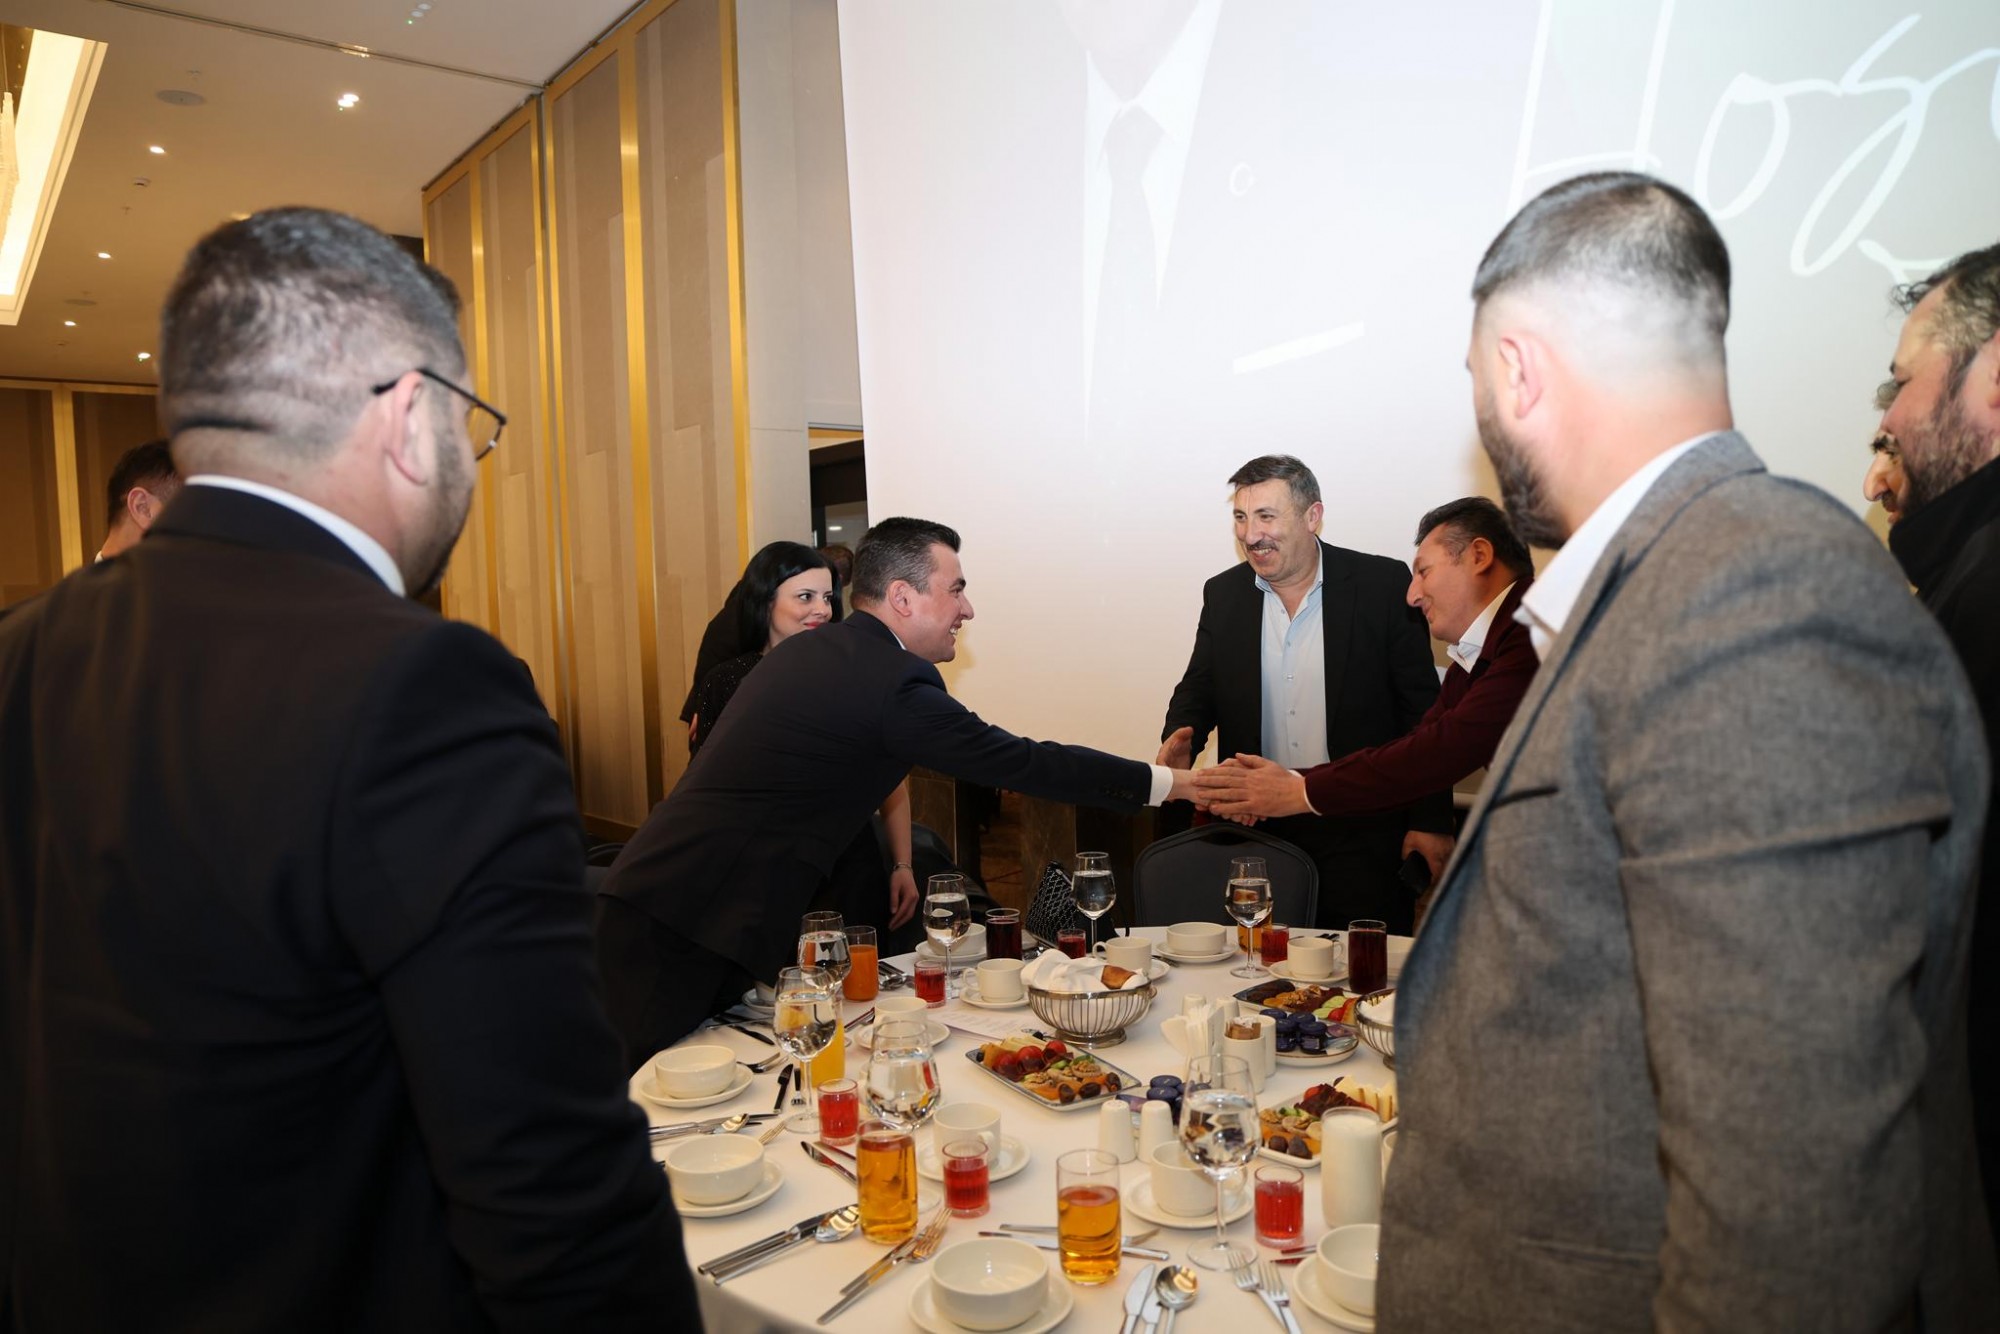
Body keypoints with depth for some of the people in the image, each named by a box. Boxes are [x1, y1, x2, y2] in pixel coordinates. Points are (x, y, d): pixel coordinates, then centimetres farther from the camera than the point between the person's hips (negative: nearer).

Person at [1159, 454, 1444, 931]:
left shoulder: (1383, 585, -5)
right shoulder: (1223, 594, 5)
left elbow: (1423, 710, -3)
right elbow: (1197, 689, 12)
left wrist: (1429, 825, -5)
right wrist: (1181, 739, -11)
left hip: (1360, 832, -3)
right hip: (1257, 832, 3)